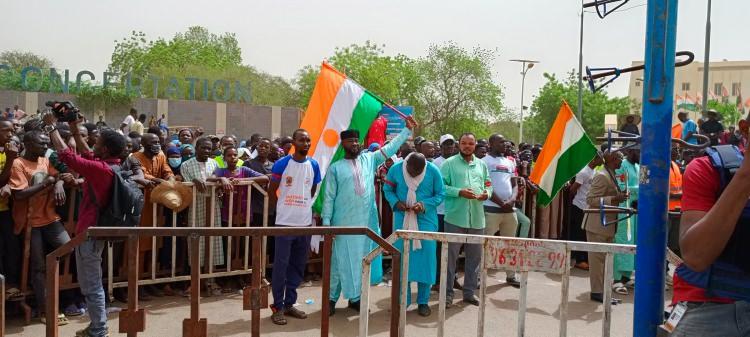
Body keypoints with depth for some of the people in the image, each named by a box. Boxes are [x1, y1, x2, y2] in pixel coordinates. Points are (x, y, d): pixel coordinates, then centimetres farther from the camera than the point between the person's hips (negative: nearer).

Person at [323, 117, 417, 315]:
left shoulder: (369, 159, 8)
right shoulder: (335, 168, -1)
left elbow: (390, 148, 7)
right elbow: (329, 197, -1)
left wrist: (408, 129, 1)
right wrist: (326, 222, -6)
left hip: (367, 222, 3)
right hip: (344, 223, -3)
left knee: (361, 260, 11)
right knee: (340, 261, 2)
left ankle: (355, 298, 24)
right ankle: (332, 298, 15)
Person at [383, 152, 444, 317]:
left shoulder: (433, 171, -10)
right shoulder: (396, 169, -7)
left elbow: (440, 194, -2)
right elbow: (387, 190, 5)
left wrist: (424, 204, -18)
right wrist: (396, 202, -15)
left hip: (426, 219, -1)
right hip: (402, 219, 1)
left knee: (425, 259, 1)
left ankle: (423, 301, 14)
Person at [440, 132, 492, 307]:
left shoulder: (481, 165, 15)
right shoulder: (449, 163, 0)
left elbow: (488, 184, 18)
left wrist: (487, 193, -4)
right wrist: (459, 192, -19)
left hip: (477, 218, 5)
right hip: (455, 217, -5)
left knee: (474, 256, 11)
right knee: (450, 255, 0)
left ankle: (469, 291, 24)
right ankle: (447, 292, 11)